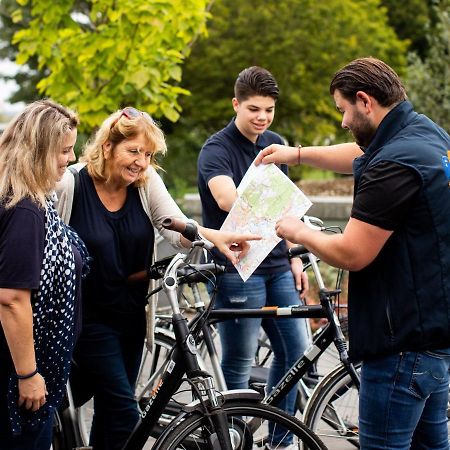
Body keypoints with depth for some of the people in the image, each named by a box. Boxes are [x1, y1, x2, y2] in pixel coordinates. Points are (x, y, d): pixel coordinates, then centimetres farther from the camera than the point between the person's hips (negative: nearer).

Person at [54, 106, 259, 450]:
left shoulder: (147, 180, -3)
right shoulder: (70, 185, -15)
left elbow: (177, 228, -12)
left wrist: (215, 236, -32)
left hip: (131, 315, 5)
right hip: (90, 316, -5)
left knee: (111, 407, 16)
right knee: (125, 412, -10)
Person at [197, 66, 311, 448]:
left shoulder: (275, 144, 11)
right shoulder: (216, 149, -11)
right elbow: (227, 199, -32)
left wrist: (294, 258, 13)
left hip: (277, 266, 7)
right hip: (237, 269, -7)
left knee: (296, 350, 10)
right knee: (238, 364, 1)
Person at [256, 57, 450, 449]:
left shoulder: (395, 166, -25)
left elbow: (350, 254, -23)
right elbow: (361, 156, 28)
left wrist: (298, 232, -6)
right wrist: (296, 153, 29)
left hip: (405, 339, -11)